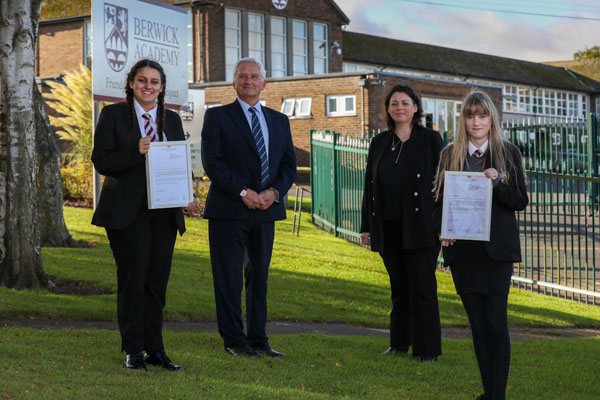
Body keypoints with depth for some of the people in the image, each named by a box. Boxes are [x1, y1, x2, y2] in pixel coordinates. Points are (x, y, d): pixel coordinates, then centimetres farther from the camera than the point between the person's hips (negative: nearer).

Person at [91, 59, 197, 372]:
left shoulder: (172, 120, 14)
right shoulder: (113, 114, 1)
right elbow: (101, 161, -5)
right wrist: (137, 151, -20)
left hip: (164, 212, 4)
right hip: (127, 211, -4)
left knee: (157, 282, 5)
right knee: (133, 279, -3)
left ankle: (155, 350, 12)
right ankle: (133, 350, 7)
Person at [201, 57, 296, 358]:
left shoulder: (279, 121, 16)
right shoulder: (217, 117, 2)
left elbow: (289, 165, 11)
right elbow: (212, 162, -8)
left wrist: (273, 192, -8)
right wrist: (243, 192, -16)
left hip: (266, 210, 4)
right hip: (229, 210, -4)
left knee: (259, 275, 8)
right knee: (229, 277, -1)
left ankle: (258, 339, 14)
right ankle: (234, 340, 6)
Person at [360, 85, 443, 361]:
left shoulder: (430, 139, -1)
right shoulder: (379, 143, 11)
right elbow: (369, 185, 14)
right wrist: (366, 226, 11)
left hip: (419, 226, -4)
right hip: (388, 227, 4)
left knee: (422, 286, -4)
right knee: (398, 286, 12)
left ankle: (427, 349, 2)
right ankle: (399, 342, 23)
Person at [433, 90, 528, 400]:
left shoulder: (508, 153, 3)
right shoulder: (450, 154, 9)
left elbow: (521, 201, 1)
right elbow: (439, 199, 11)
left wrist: (497, 182, -16)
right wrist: (442, 230, -6)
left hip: (496, 248, -2)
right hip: (461, 249, 3)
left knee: (496, 321, -7)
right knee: (477, 322, 7)